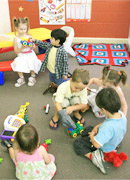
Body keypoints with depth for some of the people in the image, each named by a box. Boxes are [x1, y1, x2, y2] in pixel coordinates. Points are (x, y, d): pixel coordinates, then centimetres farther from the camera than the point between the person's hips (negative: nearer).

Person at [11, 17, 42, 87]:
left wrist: (31, 45, -19)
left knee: (32, 62, -27)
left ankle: (33, 77, -3)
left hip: (30, 54, 0)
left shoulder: (29, 37, -3)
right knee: (19, 64, -25)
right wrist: (22, 48, -20)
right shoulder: (16, 39, -5)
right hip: (21, 56, 0)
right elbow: (16, 51, -4)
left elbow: (33, 47, 4)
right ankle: (21, 79, -3)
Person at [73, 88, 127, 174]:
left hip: (104, 148, -8)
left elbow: (97, 144, -37)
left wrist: (92, 135, -17)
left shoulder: (108, 127, -46)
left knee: (77, 143, 0)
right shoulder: (121, 114, -21)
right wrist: (97, 126, -5)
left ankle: (92, 156, -14)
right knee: (87, 129, 23)